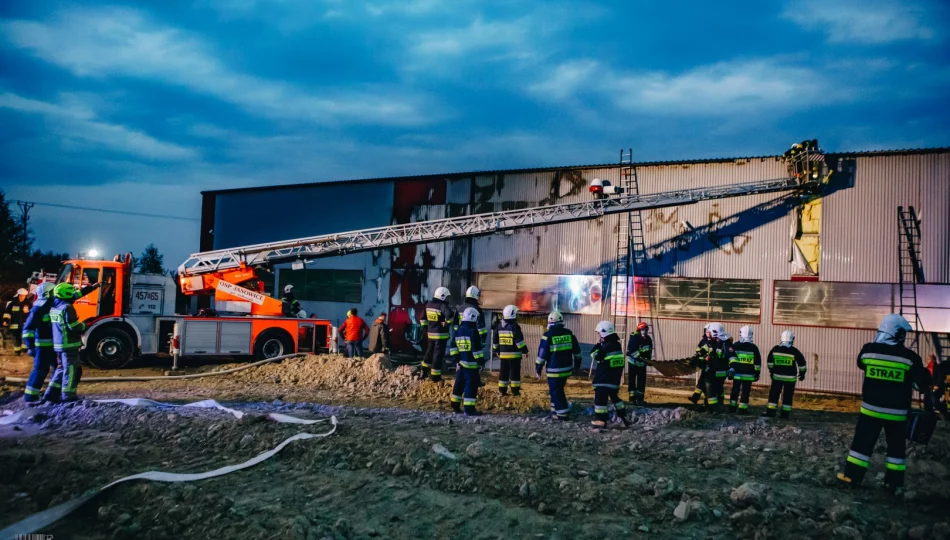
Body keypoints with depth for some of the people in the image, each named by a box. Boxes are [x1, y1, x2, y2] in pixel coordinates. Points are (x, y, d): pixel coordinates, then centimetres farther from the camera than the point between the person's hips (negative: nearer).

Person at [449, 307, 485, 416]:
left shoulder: (458, 331, 10)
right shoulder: (473, 331, -14)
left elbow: (453, 346, 13)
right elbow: (476, 348, -16)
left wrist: (455, 357, 16)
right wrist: (481, 360, -10)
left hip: (460, 362, 8)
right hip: (471, 363, -8)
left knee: (459, 383, 18)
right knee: (471, 385, -5)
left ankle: (455, 406, 27)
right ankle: (469, 409, -7)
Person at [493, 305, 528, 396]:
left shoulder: (499, 326, 8)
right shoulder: (515, 326, -13)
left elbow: (495, 339, 13)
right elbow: (519, 340, -17)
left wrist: (496, 350, 23)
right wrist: (524, 350, -11)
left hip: (503, 354, 6)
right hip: (514, 354, -5)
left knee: (503, 372, 11)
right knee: (515, 372, 2)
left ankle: (502, 390, 12)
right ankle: (515, 390, 3)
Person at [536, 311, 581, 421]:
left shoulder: (548, 335, -12)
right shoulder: (569, 333, 3)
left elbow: (542, 354, -10)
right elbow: (577, 350, 12)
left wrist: (538, 368, -1)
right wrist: (577, 364, 25)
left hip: (554, 370, -6)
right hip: (567, 368, 6)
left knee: (556, 391, 4)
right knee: (558, 389, 20)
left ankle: (562, 415, 1)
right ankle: (556, 411, 26)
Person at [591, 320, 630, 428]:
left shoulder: (606, 346, -17)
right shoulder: (617, 344, 9)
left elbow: (595, 356, -14)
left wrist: (598, 344, -8)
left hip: (604, 379, -9)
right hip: (615, 377, 9)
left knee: (600, 397, -6)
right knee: (614, 396, 22)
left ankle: (601, 420, -8)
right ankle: (623, 416, 26)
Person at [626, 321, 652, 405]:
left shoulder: (648, 339, 0)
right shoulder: (634, 338, -20)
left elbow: (649, 351, 9)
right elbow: (632, 351, -29)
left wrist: (648, 359, -7)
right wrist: (641, 358, -34)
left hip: (642, 363, 6)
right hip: (633, 362, -6)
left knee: (642, 381, 7)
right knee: (632, 380, -2)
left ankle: (640, 398, 15)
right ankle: (632, 398, 2)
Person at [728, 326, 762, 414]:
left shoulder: (735, 346, -3)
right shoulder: (753, 347, -2)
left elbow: (731, 359, -6)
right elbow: (757, 362, 1)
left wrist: (731, 369, -1)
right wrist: (757, 373, 7)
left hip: (737, 373, 1)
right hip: (748, 375, -1)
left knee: (735, 390, 11)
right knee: (745, 392, 2)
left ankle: (732, 408, 15)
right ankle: (743, 409, 2)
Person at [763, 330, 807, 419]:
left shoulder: (775, 349, -1)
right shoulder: (794, 351, -8)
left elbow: (769, 361, 6)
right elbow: (801, 362, -4)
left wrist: (771, 370, 17)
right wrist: (802, 373, 10)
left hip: (777, 376, 1)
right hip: (790, 378, -1)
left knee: (774, 394, 8)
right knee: (788, 396, 6)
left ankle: (771, 411, 7)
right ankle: (785, 413, 7)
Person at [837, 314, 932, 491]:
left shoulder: (868, 350, -7)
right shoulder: (909, 357, -14)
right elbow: (924, 382, -6)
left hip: (871, 407, 1)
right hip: (896, 412, -1)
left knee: (863, 442, 10)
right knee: (896, 446, 14)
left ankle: (852, 475, 11)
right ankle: (894, 481, 19)